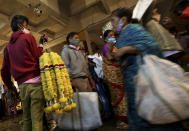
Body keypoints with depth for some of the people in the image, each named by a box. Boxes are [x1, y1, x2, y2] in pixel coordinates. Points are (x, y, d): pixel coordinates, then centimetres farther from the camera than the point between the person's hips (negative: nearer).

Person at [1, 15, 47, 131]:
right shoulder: (28, 37, 2)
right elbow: (38, 57, -5)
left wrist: (10, 87, 29)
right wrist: (41, 46, 11)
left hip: (22, 85, 6)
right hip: (35, 82, -6)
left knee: (26, 119, 17)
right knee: (37, 119, -4)